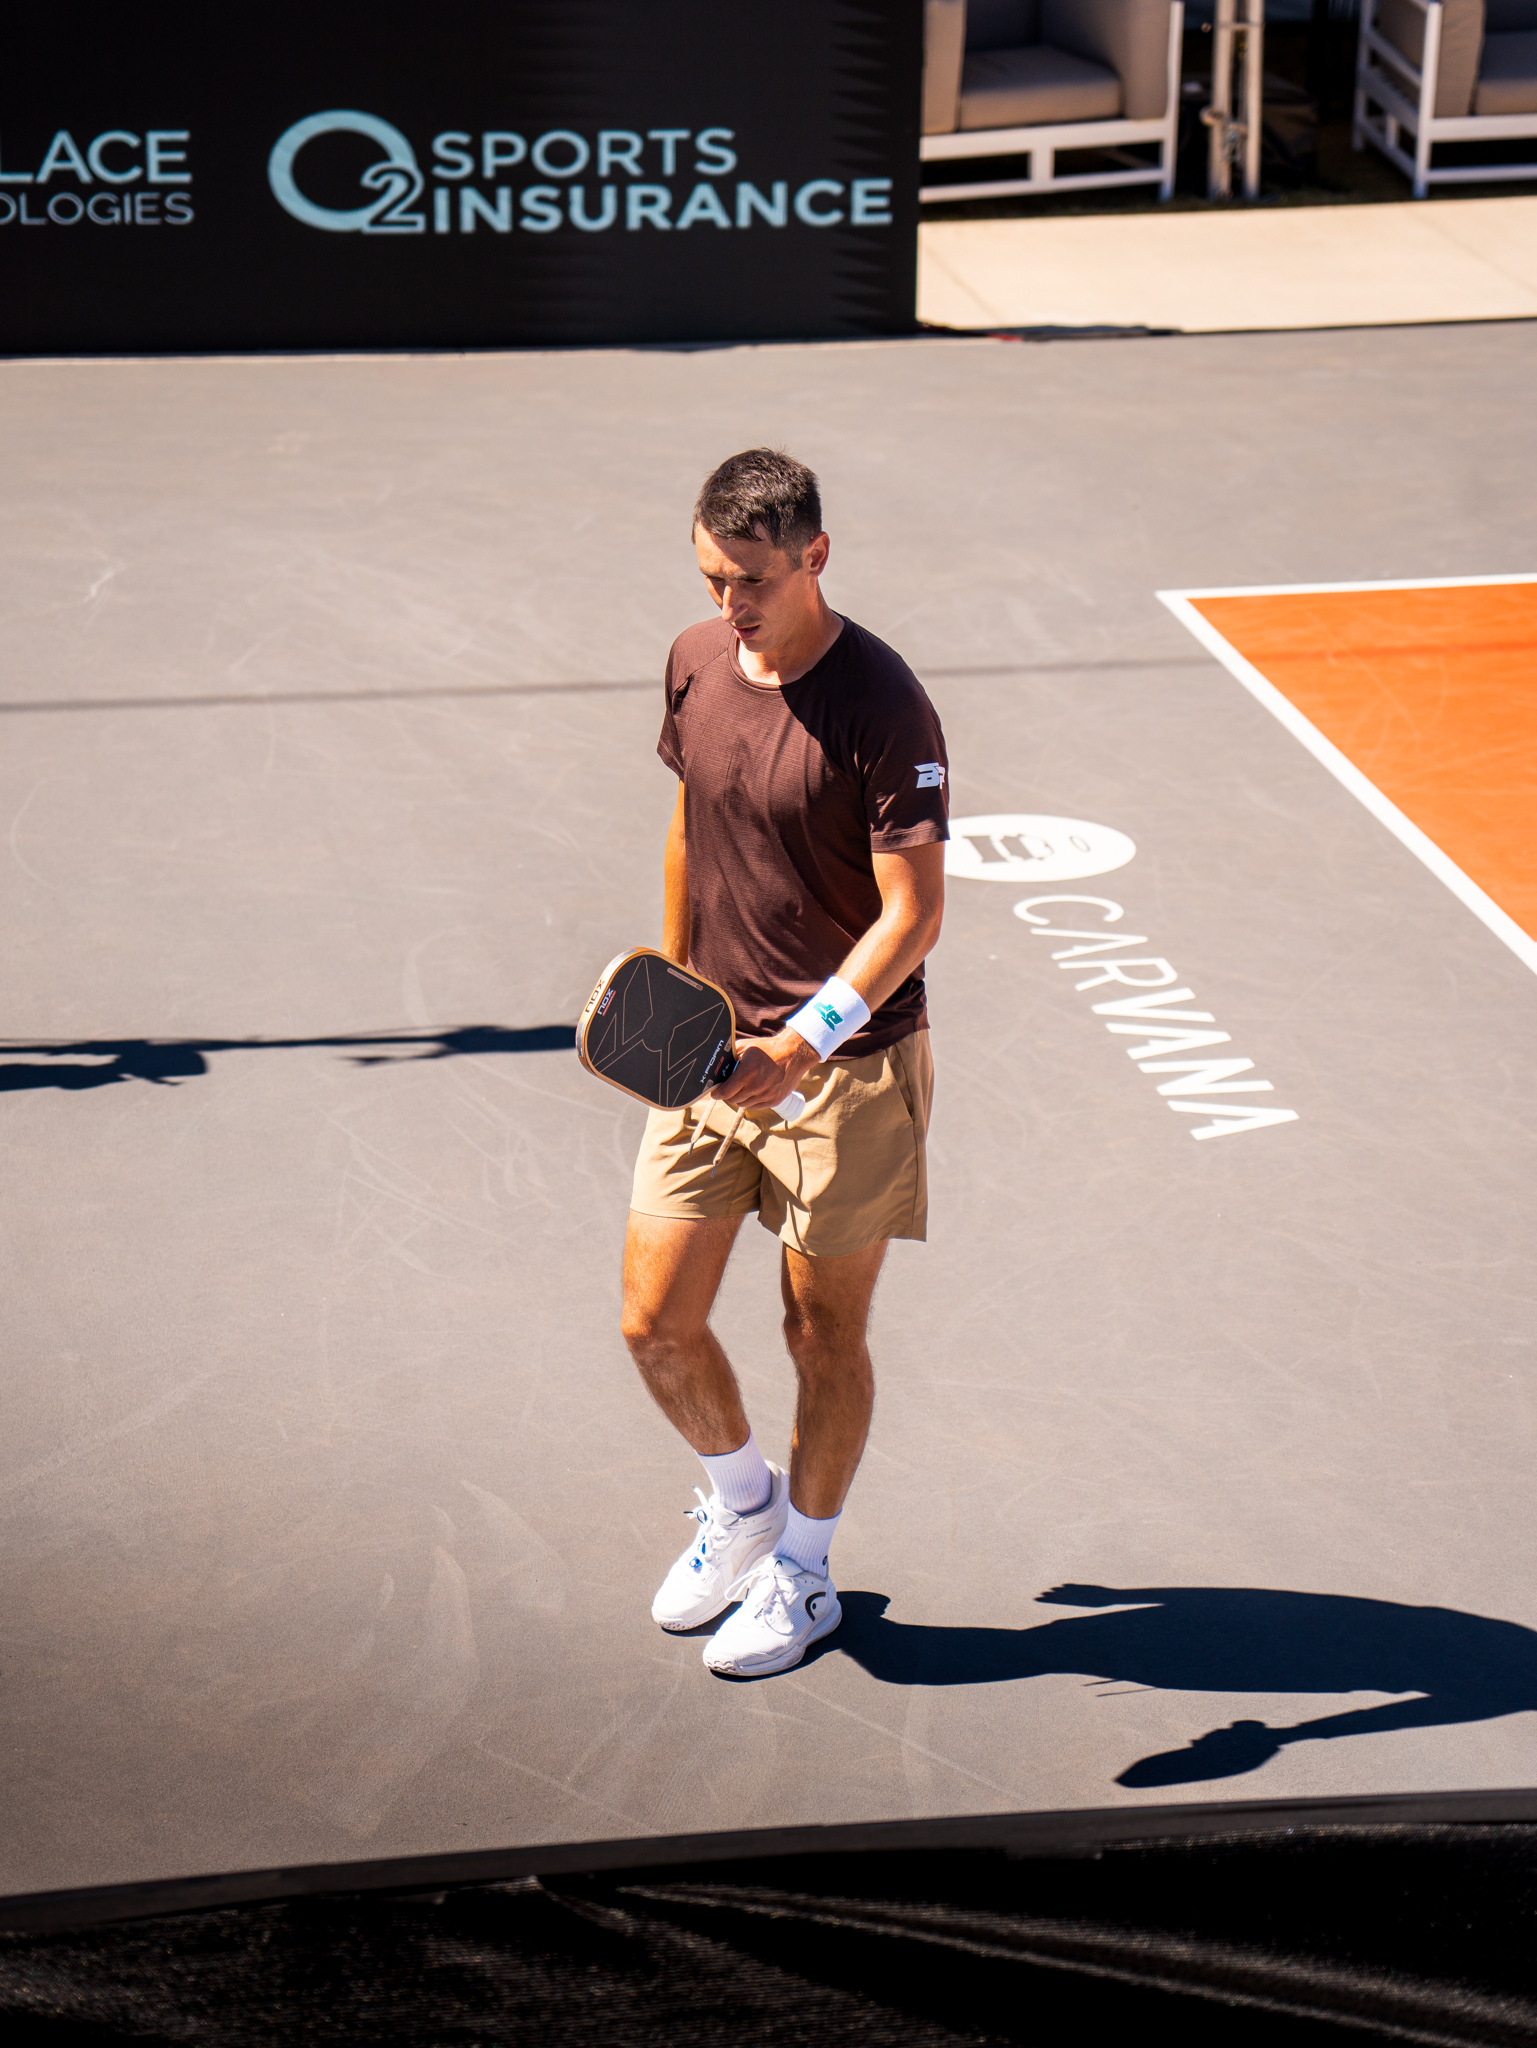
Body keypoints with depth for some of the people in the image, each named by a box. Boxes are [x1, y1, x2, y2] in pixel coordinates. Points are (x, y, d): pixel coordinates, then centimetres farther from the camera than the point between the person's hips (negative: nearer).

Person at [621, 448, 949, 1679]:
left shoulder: (883, 708, -19)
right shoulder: (696, 664, 1)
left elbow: (914, 913, -19)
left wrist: (805, 1043, -30)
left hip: (849, 1067, -6)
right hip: (713, 1052, 6)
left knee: (824, 1333, 8)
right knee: (656, 1322, 7)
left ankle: (802, 1573, 28)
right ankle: (741, 1501, 35)